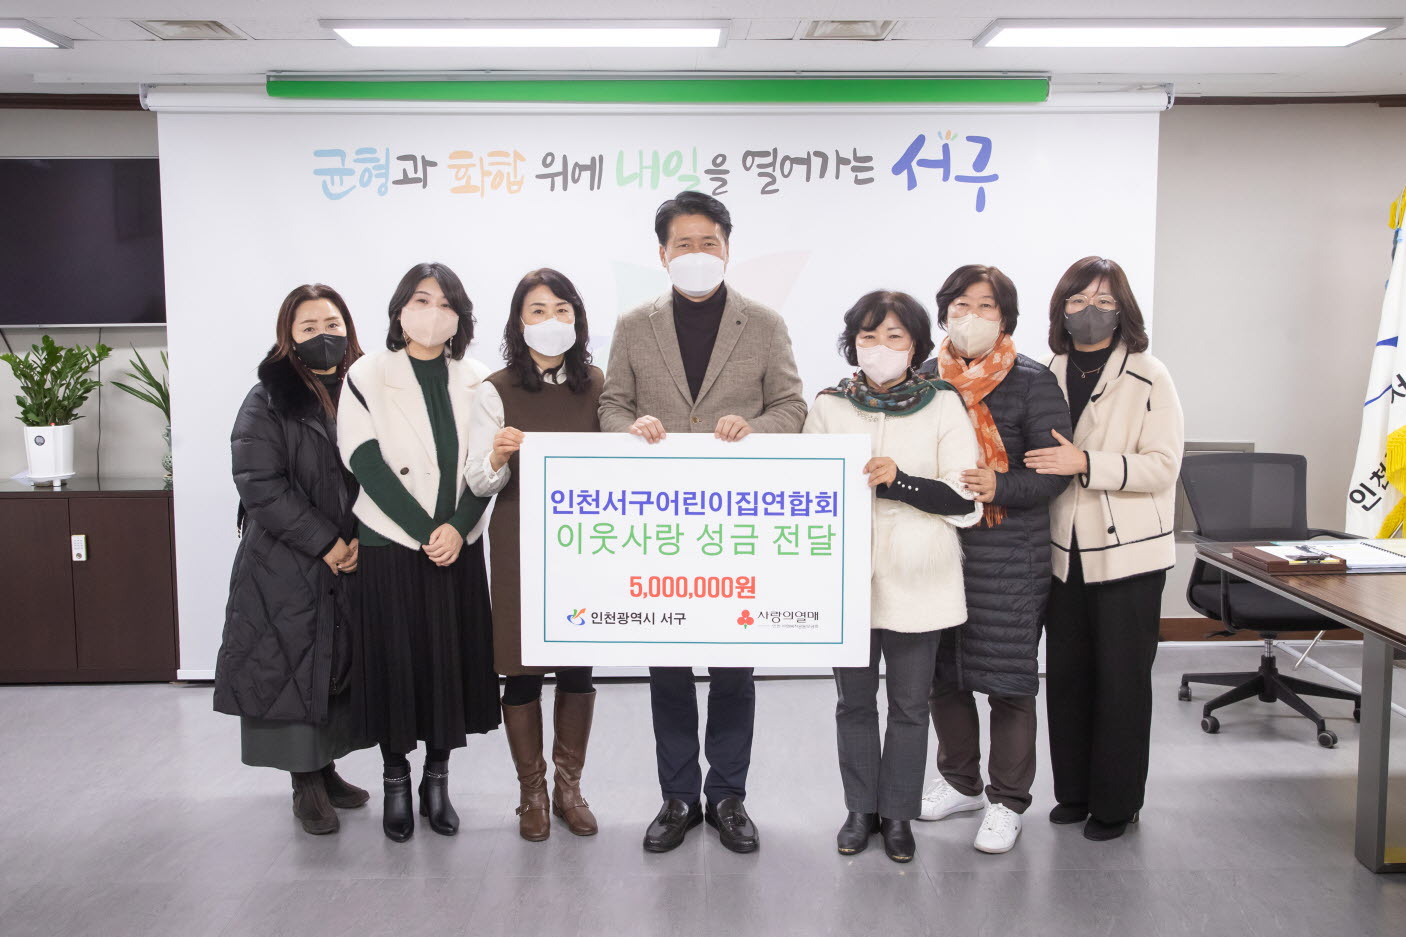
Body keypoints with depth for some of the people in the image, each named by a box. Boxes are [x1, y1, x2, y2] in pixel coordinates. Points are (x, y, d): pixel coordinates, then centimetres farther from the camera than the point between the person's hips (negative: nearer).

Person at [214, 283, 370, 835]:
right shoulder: (268, 401, -4)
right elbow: (259, 483, -13)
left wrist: (364, 540, -6)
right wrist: (324, 543, -16)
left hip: (355, 563, 4)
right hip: (287, 567, -4)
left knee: (343, 667, 10)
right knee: (294, 668, 0)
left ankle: (326, 769, 26)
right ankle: (306, 784, 14)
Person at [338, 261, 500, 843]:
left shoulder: (476, 382, 8)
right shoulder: (368, 377, -1)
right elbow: (367, 463, -9)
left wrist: (457, 527, -13)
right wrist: (425, 531, -13)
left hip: (458, 546, 3)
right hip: (390, 544, -2)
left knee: (452, 659, 5)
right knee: (395, 660, 2)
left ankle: (437, 777, 19)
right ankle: (396, 782, 17)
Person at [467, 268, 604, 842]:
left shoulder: (597, 385, 4)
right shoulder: (497, 391, -3)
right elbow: (478, 483, -4)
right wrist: (498, 457, -25)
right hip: (520, 546, -2)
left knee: (579, 665, 8)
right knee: (522, 670, 4)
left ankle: (569, 786, 26)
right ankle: (532, 793, 22)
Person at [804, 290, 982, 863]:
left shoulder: (943, 406, -1)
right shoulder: (829, 407, 4)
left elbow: (967, 502, -7)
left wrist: (900, 481, -19)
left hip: (916, 581, -1)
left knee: (910, 704, 9)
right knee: (854, 701, 11)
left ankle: (898, 814, 26)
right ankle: (861, 809, 29)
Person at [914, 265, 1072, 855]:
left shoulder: (1033, 382, -3)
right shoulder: (926, 379, 9)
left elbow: (1055, 470, -8)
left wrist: (997, 486, -23)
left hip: (1009, 551, -4)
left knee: (1007, 676, 1)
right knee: (941, 672, 12)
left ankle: (1007, 801, 18)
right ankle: (960, 782, 33)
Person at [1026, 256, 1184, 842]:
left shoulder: (1148, 378, -8)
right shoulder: (1050, 375, 7)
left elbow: (1163, 465, -15)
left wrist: (1086, 463, -24)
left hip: (1127, 553, -4)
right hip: (1064, 552, 5)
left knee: (1121, 682, 5)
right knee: (1067, 677, 12)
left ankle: (1115, 804, 20)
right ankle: (1074, 793, 28)